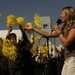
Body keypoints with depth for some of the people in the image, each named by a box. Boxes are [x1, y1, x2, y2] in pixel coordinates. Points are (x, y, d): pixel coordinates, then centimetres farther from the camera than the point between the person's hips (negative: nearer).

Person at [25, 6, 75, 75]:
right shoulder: (65, 27, 15)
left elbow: (66, 43, -18)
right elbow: (48, 34, 18)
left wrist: (58, 32, -6)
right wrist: (33, 28, 20)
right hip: (67, 58, 8)